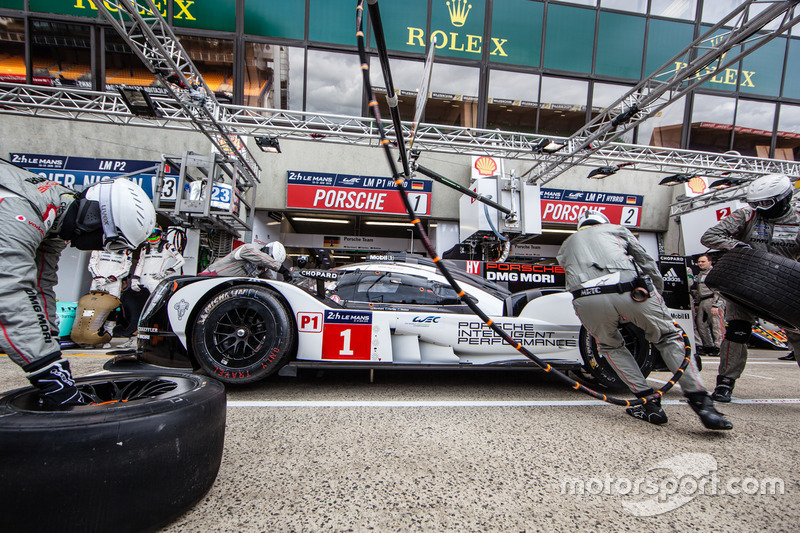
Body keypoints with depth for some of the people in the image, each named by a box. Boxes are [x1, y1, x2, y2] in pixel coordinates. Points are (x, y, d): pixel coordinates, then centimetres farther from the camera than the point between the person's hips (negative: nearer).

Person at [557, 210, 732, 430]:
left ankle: (649, 404, 18)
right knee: (668, 338, 21)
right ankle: (701, 402, 15)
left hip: (587, 299, 1)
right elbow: (647, 263, 29)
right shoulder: (616, 229, 33)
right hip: (631, 291, 0)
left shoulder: (567, 244, 36)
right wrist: (657, 294, 42)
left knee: (610, 346, 25)